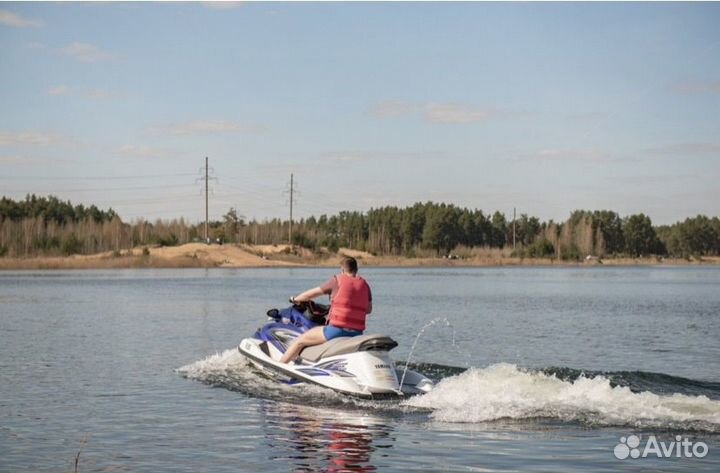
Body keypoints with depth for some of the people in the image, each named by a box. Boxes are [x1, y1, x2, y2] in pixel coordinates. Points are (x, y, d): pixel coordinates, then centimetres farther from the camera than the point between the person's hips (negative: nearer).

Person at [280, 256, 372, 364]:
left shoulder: (337, 281, -1)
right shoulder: (365, 285, 11)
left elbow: (311, 294, 6)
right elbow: (369, 309, 21)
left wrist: (295, 299, 24)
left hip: (337, 329, -5)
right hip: (357, 333, 5)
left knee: (300, 341, 7)